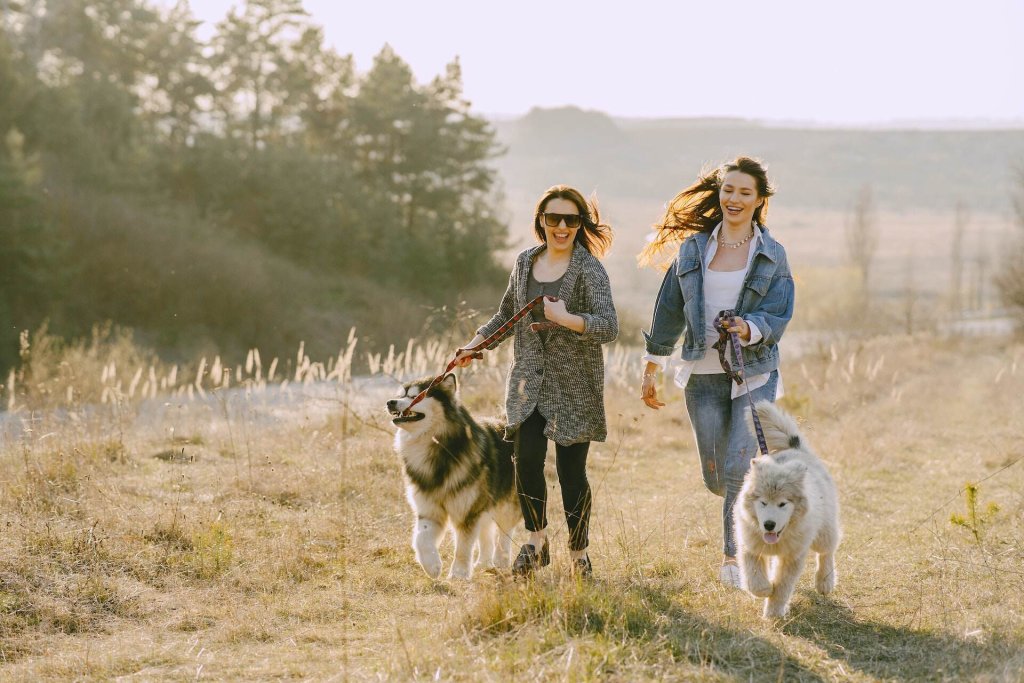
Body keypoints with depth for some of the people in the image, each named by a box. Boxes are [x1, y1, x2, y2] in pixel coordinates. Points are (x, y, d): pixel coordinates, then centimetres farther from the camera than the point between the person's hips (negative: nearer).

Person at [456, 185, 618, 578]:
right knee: (527, 457, -11)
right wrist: (477, 343, 12)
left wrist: (566, 318, -30)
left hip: (575, 384, -4)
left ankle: (579, 555, 14)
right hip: (529, 380, 4)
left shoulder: (588, 269, -8)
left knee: (571, 470, -2)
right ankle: (537, 542, 7)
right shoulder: (526, 262, 9)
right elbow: (507, 314, 23)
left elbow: (609, 327, -18)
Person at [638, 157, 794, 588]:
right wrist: (651, 369, 13)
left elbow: (778, 316, -6)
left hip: (754, 375, -2)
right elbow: (670, 310, 11)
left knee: (739, 469, -14)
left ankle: (733, 558, -2)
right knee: (716, 478, 6)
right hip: (703, 376, 2)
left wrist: (748, 329, -27)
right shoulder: (694, 248, 6)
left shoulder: (772, 256, 0)